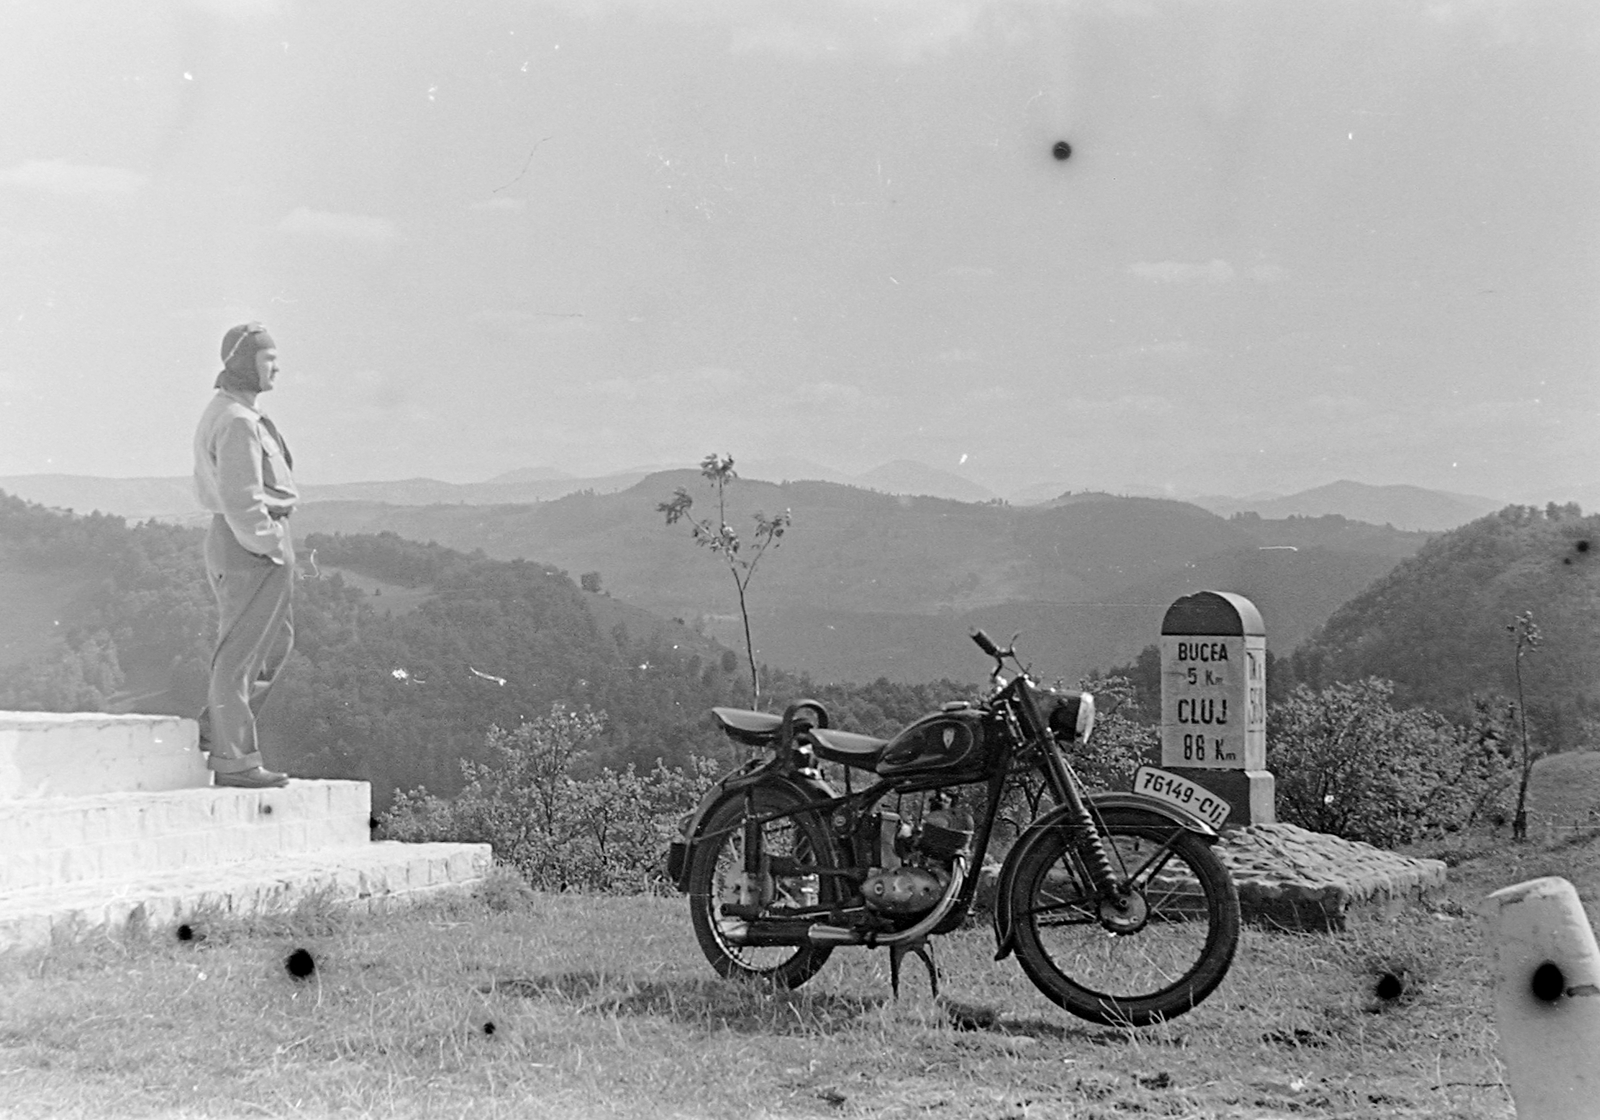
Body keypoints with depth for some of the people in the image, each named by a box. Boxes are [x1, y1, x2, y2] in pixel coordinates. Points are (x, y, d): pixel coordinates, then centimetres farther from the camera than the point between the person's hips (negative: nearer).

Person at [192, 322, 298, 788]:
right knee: (239, 652, -4)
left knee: (276, 642, 18)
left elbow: (207, 487, 22)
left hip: (234, 540, 11)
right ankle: (234, 759, 3)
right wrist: (269, 544, -17)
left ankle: (216, 732, 22)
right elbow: (241, 499, -23)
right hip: (252, 545, -11)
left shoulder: (221, 413, 17)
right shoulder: (238, 421, -17)